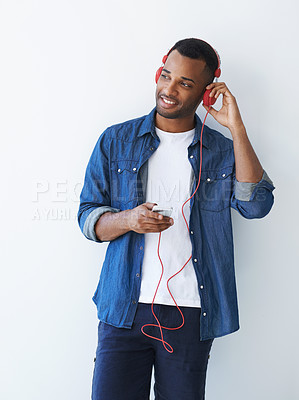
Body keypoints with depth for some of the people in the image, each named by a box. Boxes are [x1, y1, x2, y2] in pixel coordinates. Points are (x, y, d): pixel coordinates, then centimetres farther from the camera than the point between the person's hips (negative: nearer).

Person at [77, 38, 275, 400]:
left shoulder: (223, 150, 6)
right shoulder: (116, 141, 5)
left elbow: (256, 205, -10)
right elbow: (87, 217, 5)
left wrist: (237, 129, -11)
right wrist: (128, 220, -16)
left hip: (192, 314, 1)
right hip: (125, 307, 0)